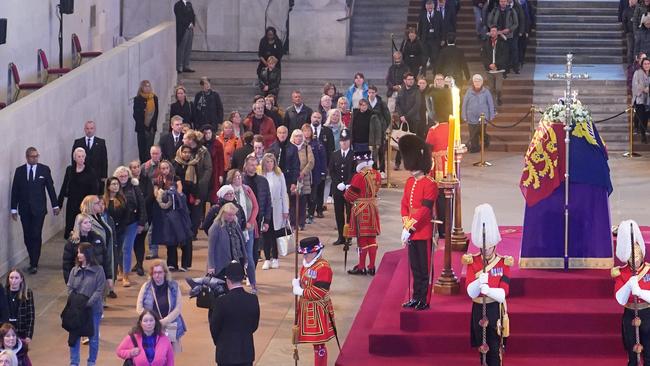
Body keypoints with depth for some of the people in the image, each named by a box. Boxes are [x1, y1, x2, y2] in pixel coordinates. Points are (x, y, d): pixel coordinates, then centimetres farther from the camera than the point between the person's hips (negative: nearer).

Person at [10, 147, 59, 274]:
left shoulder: (44, 169, 1)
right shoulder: (19, 171, 4)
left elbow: (50, 188, 4)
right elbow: (15, 190, 5)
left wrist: (55, 205, 4)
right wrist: (14, 209, 3)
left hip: (39, 208, -2)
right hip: (24, 209, 2)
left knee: (36, 236, -7)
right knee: (27, 237, 5)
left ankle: (34, 264, -5)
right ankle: (33, 261, 18)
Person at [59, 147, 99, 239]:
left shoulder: (90, 171, -4)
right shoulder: (69, 170, 6)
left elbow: (94, 190, -5)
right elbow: (64, 187, 10)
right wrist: (59, 204, 9)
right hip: (72, 203, 3)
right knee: (69, 228, 2)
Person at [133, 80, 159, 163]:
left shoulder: (154, 98, 5)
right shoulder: (138, 99, -6)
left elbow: (156, 113, 9)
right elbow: (136, 115, -5)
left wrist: (153, 125, 0)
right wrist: (143, 126, -10)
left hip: (151, 127, 3)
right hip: (142, 128, -3)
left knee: (150, 147, 4)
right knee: (142, 148, 0)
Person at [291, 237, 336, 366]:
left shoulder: (323, 268, -19)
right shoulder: (306, 265, 9)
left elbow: (319, 292, -23)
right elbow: (302, 282, 19)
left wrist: (300, 292, -15)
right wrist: (296, 283, -4)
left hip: (318, 310, -9)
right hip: (306, 308, 9)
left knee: (319, 343, -2)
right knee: (314, 341, 16)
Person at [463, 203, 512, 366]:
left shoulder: (503, 263, -7)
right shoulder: (472, 262, -2)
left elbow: (503, 294, -14)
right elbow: (470, 292, -11)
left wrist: (488, 290, -34)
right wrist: (479, 282, -32)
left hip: (495, 310, -3)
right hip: (479, 310, 3)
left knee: (494, 349, -5)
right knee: (482, 347, 14)